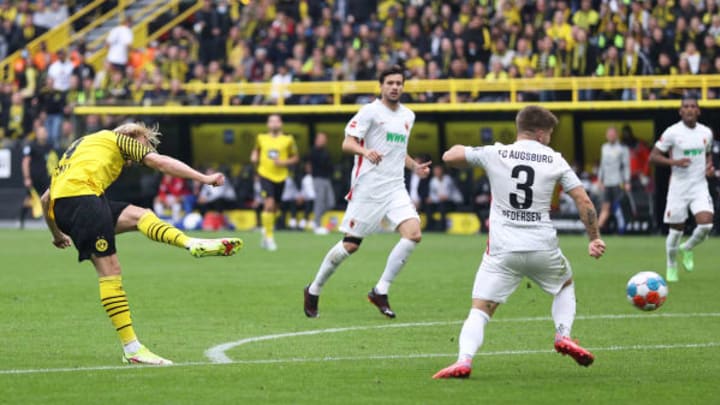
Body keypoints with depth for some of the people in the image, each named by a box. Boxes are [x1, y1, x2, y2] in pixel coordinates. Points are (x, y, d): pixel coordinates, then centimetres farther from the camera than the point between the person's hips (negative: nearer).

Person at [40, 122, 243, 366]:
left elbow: (46, 199, 37)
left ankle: (192, 244, -13)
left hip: (60, 204, 7)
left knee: (138, 216, 10)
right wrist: (204, 179, 17)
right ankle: (131, 349, -15)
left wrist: (57, 234, 48)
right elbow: (161, 162, 14)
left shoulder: (82, 146, 38)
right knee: (109, 270, -10)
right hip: (81, 194, -7)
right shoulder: (118, 140, 20)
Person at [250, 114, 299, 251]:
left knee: (274, 208, 10)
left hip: (280, 177, 1)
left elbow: (295, 158, 8)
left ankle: (266, 232, 33)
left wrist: (283, 162, -10)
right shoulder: (261, 138, 6)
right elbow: (256, 150, 24)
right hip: (265, 175, -1)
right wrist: (254, 156, 2)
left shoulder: (288, 140, 2)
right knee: (269, 204, -18)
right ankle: (269, 236, -11)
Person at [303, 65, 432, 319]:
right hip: (368, 188, -6)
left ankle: (380, 292, -6)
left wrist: (414, 166, 13)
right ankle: (314, 291, 17)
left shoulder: (408, 116, 16)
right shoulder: (371, 111, -5)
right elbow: (347, 143, -13)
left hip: (395, 188, 6)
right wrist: (365, 151, -32)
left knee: (413, 234, -15)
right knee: (350, 245, -4)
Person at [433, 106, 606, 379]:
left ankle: (464, 360, -23)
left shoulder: (495, 154, 1)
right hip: (543, 248, 1)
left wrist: (459, 148, 30)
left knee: (480, 309, 0)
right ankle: (563, 336, 13)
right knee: (566, 284, 32)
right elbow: (583, 201, 3)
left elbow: (449, 157, 7)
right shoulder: (555, 161, 4)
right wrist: (594, 238, 11)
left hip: (502, 251, -1)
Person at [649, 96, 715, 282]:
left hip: (700, 185, 3)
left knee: (706, 224, -17)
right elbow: (653, 156, -7)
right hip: (679, 186, -3)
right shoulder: (672, 132, -9)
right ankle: (672, 267, 26)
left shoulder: (706, 132, 5)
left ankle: (687, 249, 15)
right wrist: (675, 162, -21)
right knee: (676, 230, 3)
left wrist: (709, 165, 1)